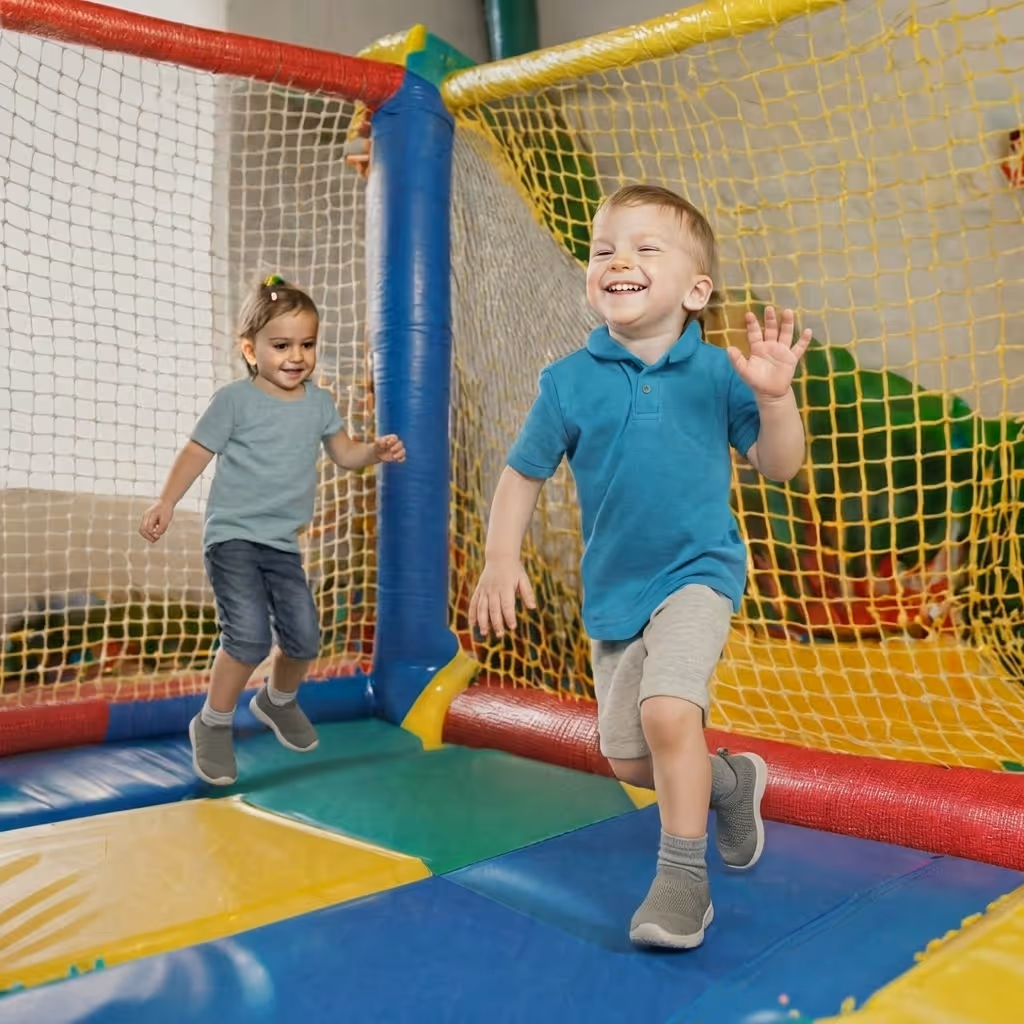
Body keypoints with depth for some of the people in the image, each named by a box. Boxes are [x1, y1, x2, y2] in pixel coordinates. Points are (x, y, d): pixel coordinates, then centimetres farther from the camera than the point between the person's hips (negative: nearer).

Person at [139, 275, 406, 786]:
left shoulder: (319, 402, 7)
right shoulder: (235, 400, -8)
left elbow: (343, 452, 16)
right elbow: (197, 452, -4)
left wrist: (376, 450, -3)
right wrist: (166, 502, -12)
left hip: (283, 544, 5)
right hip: (232, 537, -5)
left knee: (304, 637, 5)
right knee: (250, 636, -18)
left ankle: (278, 700, 37)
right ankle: (212, 725, 5)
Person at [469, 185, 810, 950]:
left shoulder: (716, 373, -7)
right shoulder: (569, 381, -6)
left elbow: (779, 467, -3)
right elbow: (523, 474, 1)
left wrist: (774, 395, -20)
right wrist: (502, 559, -9)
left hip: (698, 574, -3)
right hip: (611, 589, 3)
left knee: (667, 711, -24)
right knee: (628, 758, 10)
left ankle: (684, 878, -1)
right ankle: (730, 780, 41)